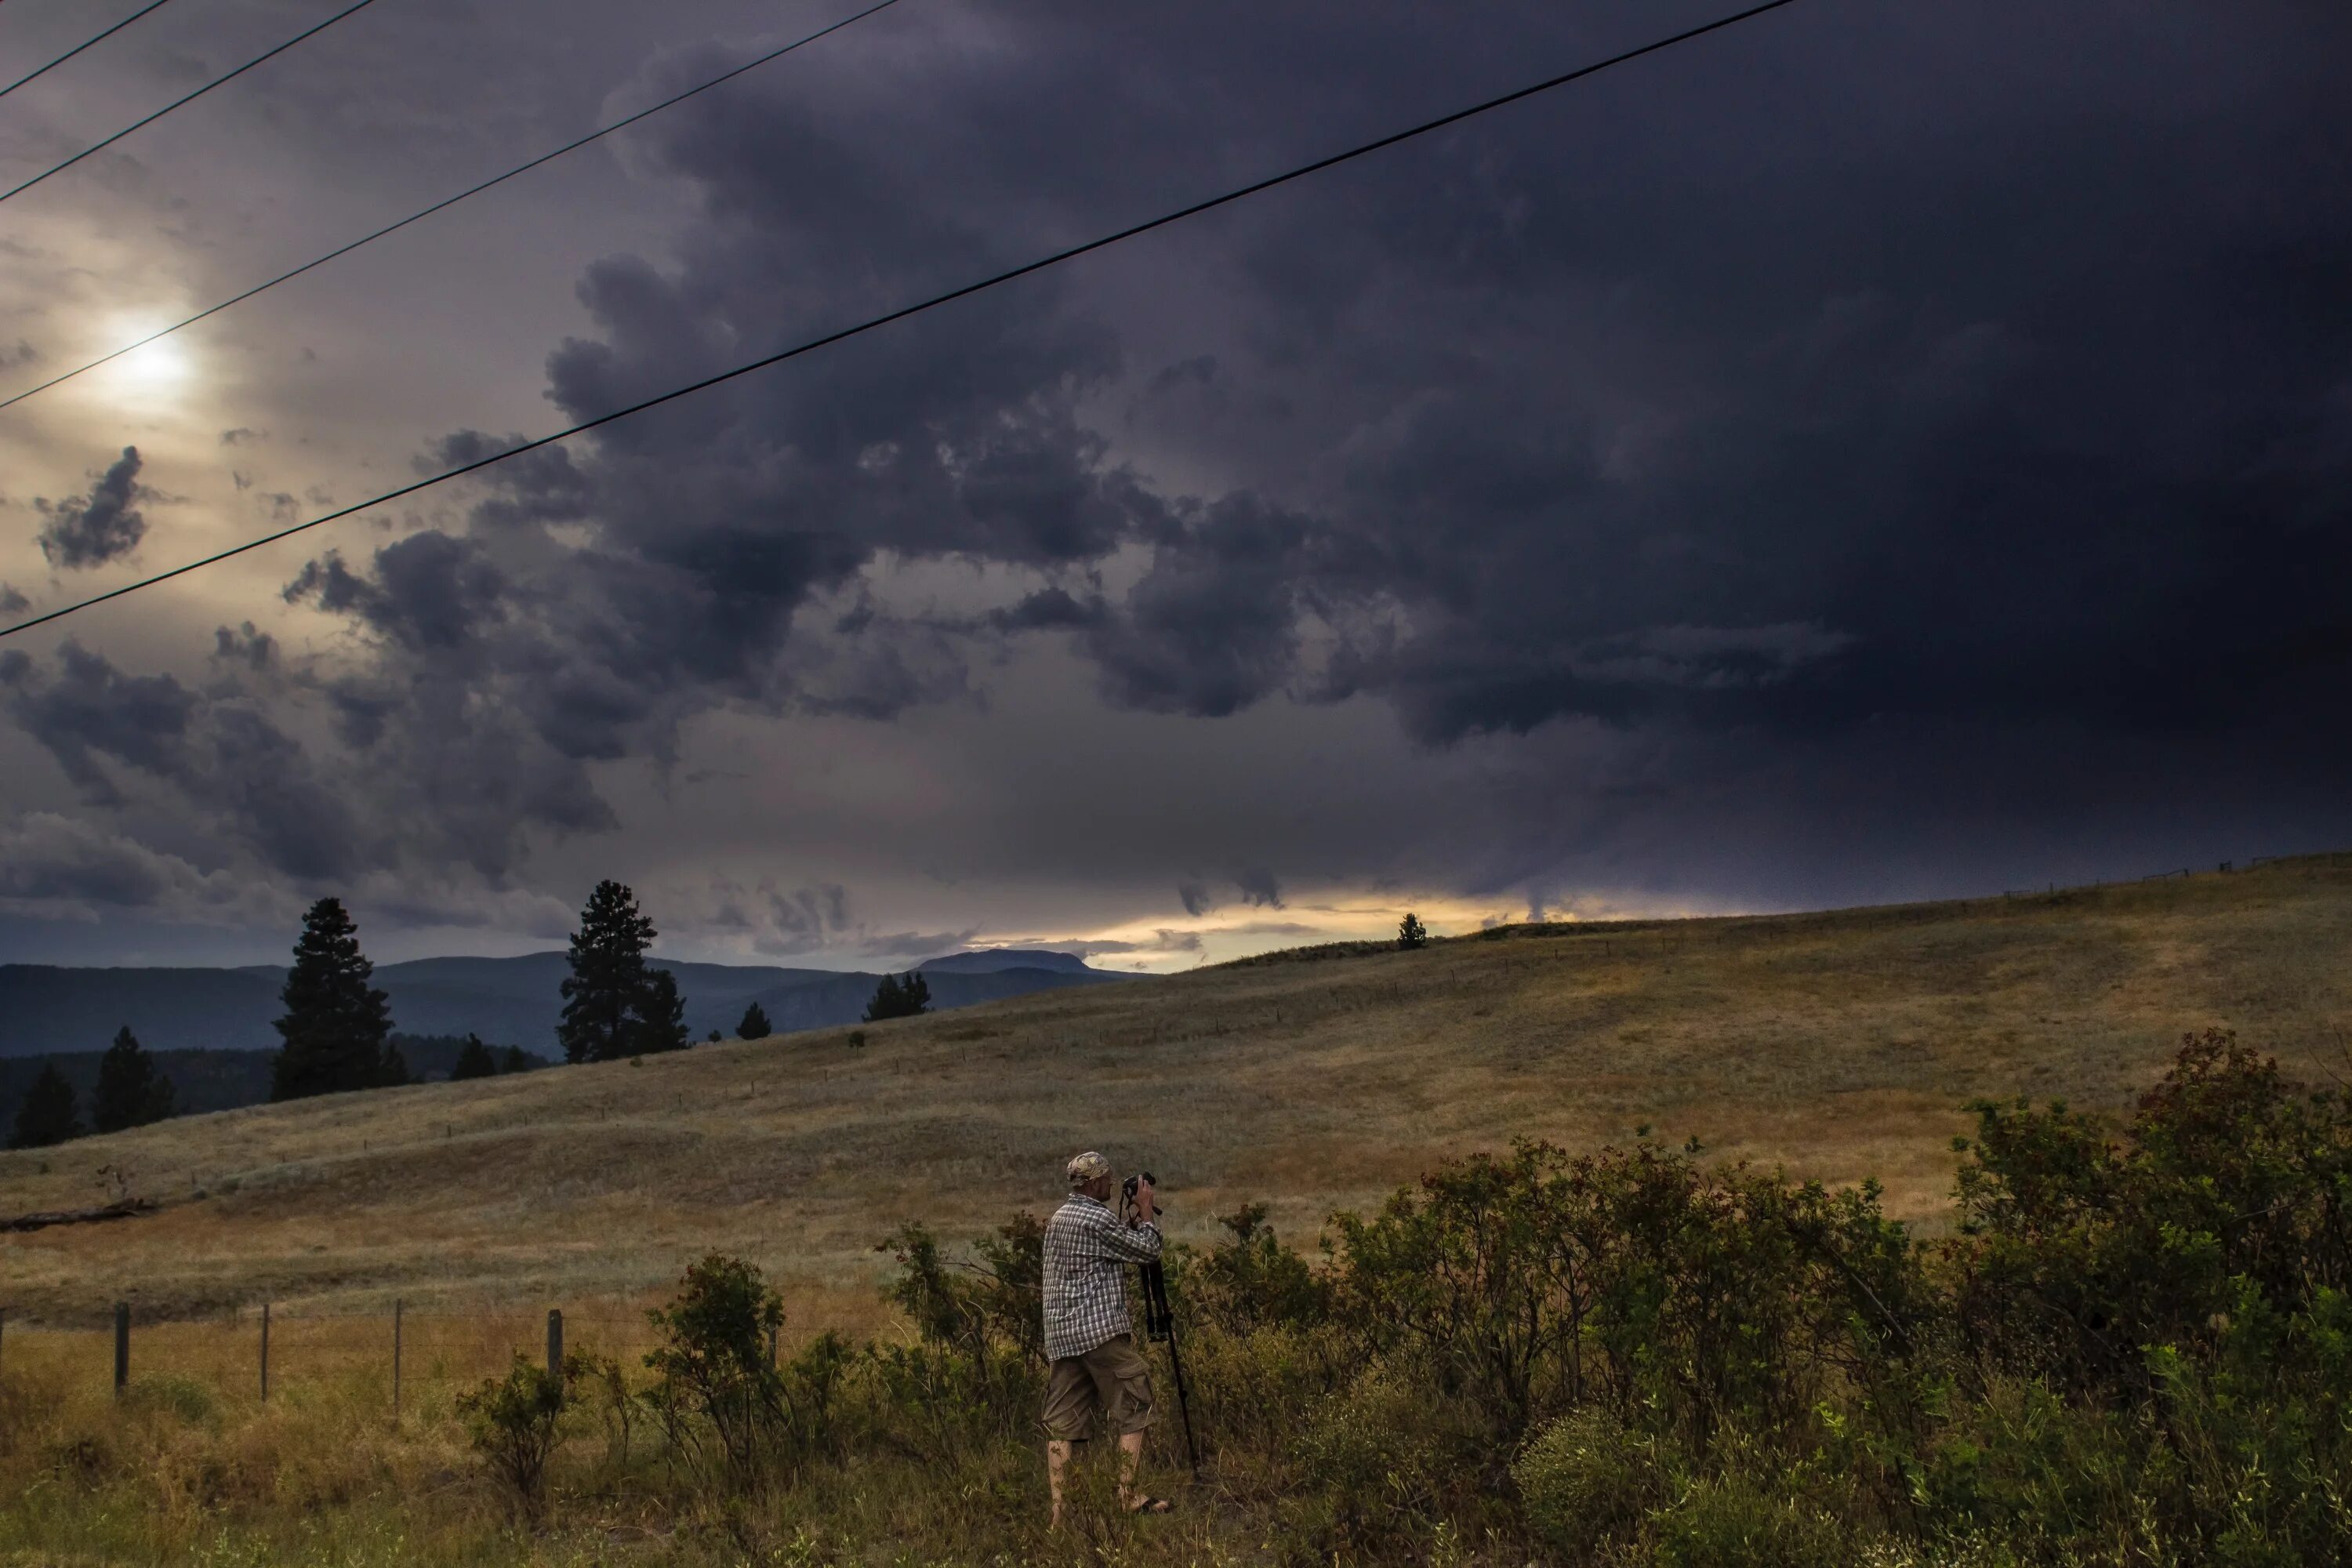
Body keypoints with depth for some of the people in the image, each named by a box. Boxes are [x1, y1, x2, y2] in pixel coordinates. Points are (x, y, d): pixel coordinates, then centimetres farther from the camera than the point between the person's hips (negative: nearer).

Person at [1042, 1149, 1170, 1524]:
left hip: (1061, 1334, 8)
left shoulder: (1059, 1219, 16)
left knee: (1062, 1422, 5)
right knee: (1133, 1412, 1)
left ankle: (1059, 1508, 1)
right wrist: (1146, 1209, 8)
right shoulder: (1098, 1219, -11)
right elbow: (1147, 1249, -4)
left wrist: (1133, 1218, 23)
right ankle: (1130, 1496, 0)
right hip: (1101, 1330, -8)